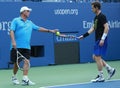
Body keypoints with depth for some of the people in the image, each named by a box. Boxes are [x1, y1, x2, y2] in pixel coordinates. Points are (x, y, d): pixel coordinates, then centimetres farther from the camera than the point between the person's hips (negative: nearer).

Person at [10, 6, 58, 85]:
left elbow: (39, 28, 23)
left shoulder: (30, 23, 20)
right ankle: (14, 77, 25)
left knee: (27, 61, -9)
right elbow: (12, 31, -6)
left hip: (26, 47, 5)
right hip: (16, 46, -4)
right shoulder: (16, 21, 3)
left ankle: (25, 79, -13)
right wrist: (13, 41, -19)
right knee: (16, 62, 4)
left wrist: (50, 31, 18)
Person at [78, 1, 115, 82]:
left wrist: (102, 39, -24)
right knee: (95, 57, 11)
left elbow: (106, 27, -19)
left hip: (101, 40, -10)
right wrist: (84, 36, 19)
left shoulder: (102, 16, -12)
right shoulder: (96, 17, 16)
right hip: (98, 40, 10)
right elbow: (93, 28, 23)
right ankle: (110, 69, 17)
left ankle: (101, 77, -4)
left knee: (98, 57, -10)